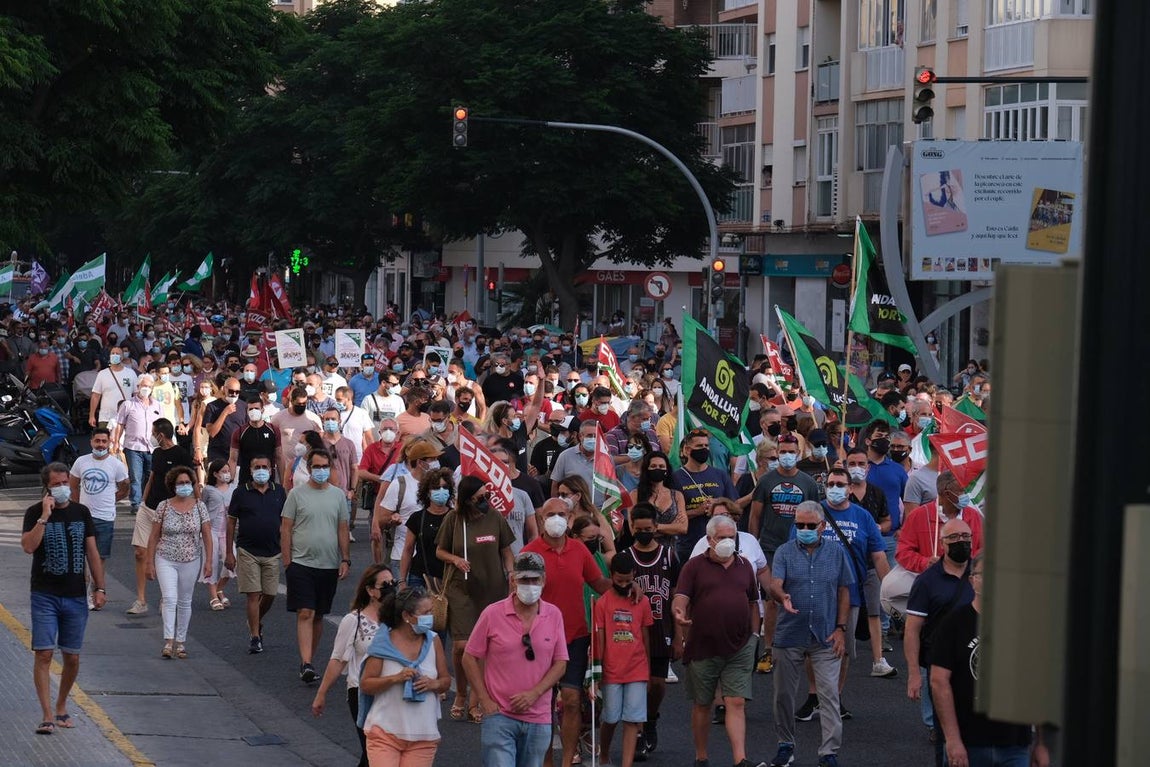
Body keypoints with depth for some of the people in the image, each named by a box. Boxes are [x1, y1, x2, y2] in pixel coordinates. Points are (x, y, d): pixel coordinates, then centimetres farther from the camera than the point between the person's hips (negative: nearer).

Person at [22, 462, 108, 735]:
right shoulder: (35, 513, -3)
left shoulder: (81, 512, 7)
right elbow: (28, 546, -19)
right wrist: (45, 516, -22)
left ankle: (61, 707, 25)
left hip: (76, 597, 3)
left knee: (72, 657, 7)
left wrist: (100, 588, 5)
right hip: (45, 596, -3)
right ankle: (47, 716, -9)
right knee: (44, 654, -10)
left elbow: (92, 553, 10)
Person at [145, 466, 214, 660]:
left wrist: (208, 562, -4)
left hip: (191, 561, 2)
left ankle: (180, 642, 19)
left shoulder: (199, 506, 0)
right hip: (166, 560, -1)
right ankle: (168, 642, -19)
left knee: (184, 602, 9)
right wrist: (150, 563, -1)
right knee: (169, 598, -16)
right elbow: (154, 536, 2)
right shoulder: (164, 507, -2)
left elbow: (207, 536, 2)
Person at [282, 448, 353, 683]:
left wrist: (345, 560, 4)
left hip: (329, 566, 4)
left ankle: (308, 661, 21)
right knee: (305, 614, -12)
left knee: (318, 615, 10)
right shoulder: (297, 494, -1)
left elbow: (343, 530, 11)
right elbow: (286, 529, -1)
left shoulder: (338, 495, 8)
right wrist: (287, 563, -6)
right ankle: (306, 664, -17)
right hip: (301, 564, -4)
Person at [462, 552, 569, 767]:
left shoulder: (554, 615, 4)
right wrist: (485, 700, -6)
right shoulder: (492, 614, -4)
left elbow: (560, 663, 5)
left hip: (538, 718, 3)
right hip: (499, 715, -3)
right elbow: (470, 658, 1)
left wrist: (534, 694, -9)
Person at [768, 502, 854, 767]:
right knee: (784, 693, 9)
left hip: (826, 637, -1)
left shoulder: (837, 553, 5)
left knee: (829, 694, -6)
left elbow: (844, 593, 7)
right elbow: (774, 585, -12)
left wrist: (841, 629, -1)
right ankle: (785, 745, 24)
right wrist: (782, 598, -35)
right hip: (790, 635, 1)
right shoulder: (785, 552, 2)